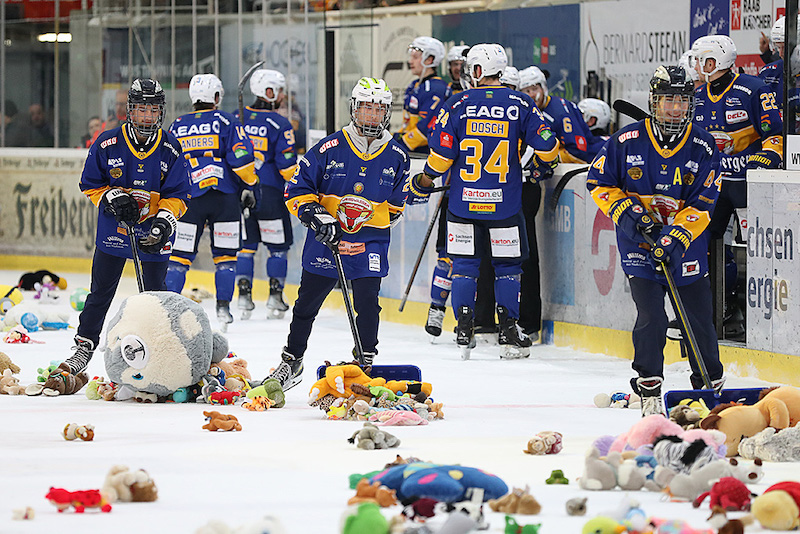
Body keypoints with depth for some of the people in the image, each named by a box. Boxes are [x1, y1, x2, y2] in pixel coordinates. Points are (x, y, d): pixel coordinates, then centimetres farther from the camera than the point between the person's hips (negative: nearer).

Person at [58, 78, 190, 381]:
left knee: (155, 292, 4)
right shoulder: (107, 144, -10)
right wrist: (112, 198, -17)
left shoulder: (170, 149, -8)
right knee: (101, 290, 2)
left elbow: (178, 196, -4)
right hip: (114, 228, 0)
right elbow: (90, 184, 1)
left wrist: (164, 221, -20)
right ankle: (84, 347, 11)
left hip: (154, 232, 0)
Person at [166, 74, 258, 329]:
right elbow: (241, 157, -7)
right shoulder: (226, 121, 2)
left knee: (179, 255, 5)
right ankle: (223, 308, 3)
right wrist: (248, 187, 4)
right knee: (225, 255, 7)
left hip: (189, 199, 2)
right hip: (224, 199, -2)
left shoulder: (177, 126, 12)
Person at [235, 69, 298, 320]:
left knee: (245, 244, 12)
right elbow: (287, 164, -13)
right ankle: (275, 299, 5)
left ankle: (244, 297, 6)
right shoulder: (280, 124, -10)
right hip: (270, 193, -4)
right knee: (278, 245, 8)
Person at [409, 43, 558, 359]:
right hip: (505, 203, 0)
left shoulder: (459, 105, -4)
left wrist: (422, 184, 11)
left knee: (464, 264, 9)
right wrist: (544, 160, 21)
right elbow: (546, 146, -3)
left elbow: (441, 155, -5)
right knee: (507, 265, 10)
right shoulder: (520, 105, -3)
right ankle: (509, 333, 7)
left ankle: (464, 331, 4)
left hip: (464, 203, 0)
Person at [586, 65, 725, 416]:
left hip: (686, 245, 2)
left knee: (699, 318, 6)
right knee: (651, 318, -13)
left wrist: (676, 237, -21)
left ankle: (712, 384, 25)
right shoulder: (627, 141, -9)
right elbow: (598, 182, 2)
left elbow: (702, 205, -8)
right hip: (638, 243, -2)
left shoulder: (703, 147, -7)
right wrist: (626, 210, -13)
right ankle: (649, 389, 1)